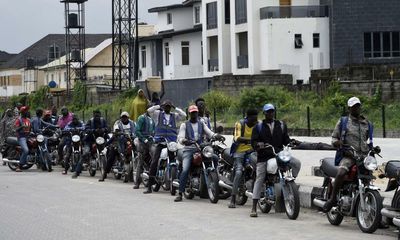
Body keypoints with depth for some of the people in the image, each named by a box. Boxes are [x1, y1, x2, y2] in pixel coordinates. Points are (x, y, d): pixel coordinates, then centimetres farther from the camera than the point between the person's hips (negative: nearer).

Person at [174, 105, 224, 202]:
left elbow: (209, 132, 6)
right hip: (188, 149, -3)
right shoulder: (184, 125, 11)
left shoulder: (201, 123, 20)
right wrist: (184, 141, -26)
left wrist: (216, 136, -16)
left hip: (200, 148, 3)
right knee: (185, 170, -20)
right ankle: (180, 193, -20)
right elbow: (180, 137, -1)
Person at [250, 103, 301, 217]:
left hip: (279, 154, 2)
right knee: (259, 179, -8)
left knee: (297, 163, -19)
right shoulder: (258, 127, 7)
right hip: (263, 156, -2)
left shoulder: (281, 125, 14)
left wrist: (291, 141, -8)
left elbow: (285, 139, 14)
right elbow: (253, 141, -1)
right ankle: (254, 208, -8)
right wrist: (258, 144, -23)